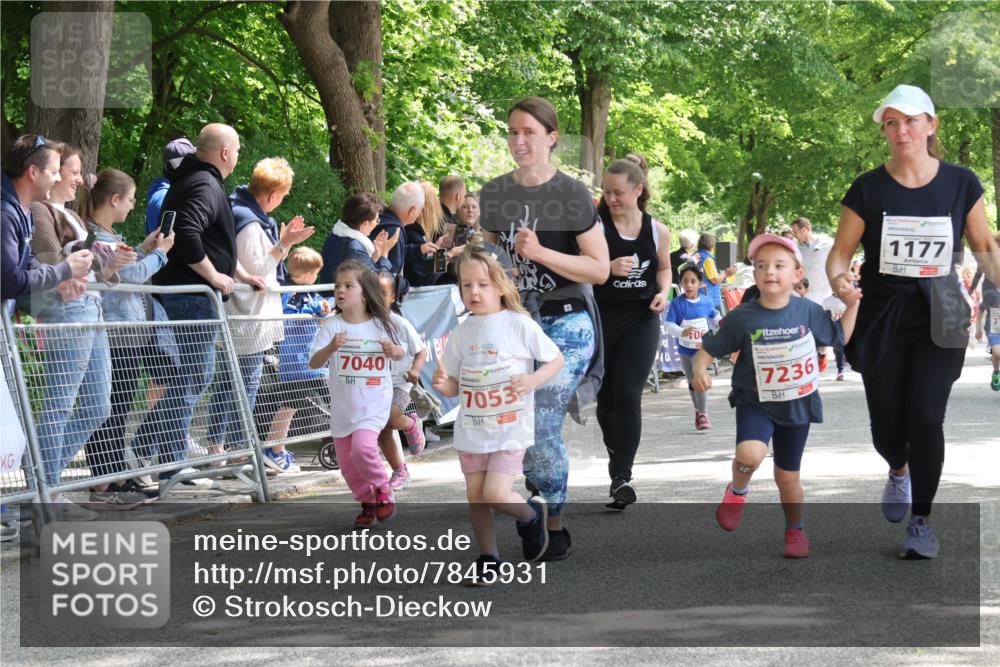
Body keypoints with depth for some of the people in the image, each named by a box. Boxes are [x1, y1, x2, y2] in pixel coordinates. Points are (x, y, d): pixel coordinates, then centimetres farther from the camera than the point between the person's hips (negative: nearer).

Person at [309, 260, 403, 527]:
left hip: (374, 404, -3)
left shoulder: (380, 325, -3)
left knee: (362, 447, -24)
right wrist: (331, 347, -30)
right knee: (346, 462, 7)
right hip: (343, 406, 3)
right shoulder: (333, 326, -5)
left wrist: (395, 351, -9)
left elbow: (400, 352, 14)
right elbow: (313, 363, -12)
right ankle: (368, 503, 29)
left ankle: (382, 490, 2)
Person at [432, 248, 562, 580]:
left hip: (511, 428, -4)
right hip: (471, 429, 4)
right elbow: (456, 385, 8)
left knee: (496, 494, -14)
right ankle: (488, 559, 24)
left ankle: (532, 515, 17)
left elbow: (556, 359, -2)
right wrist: (443, 385, -15)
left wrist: (533, 380, -19)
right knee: (475, 497, 6)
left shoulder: (520, 325, -10)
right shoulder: (461, 334, 2)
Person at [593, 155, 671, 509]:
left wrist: (664, 292, -1)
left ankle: (622, 476, -9)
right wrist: (609, 269, -27)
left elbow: (664, 268, 19)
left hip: (641, 320, 0)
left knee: (628, 396, -10)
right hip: (602, 318, 0)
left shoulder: (657, 231, 1)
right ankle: (616, 453, 36)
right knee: (606, 395, 11)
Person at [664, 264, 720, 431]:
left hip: (702, 348, -2)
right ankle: (698, 411, 34)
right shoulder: (677, 303, -12)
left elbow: (715, 318, 13)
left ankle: (703, 414, -12)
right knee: (692, 382, 16)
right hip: (685, 349, 2)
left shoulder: (706, 302, -7)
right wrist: (682, 332, -34)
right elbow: (668, 324, -19)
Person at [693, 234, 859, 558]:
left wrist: (853, 304, -1)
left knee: (787, 476, 12)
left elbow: (840, 337, 9)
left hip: (797, 404, 2)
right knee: (750, 454, -30)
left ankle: (795, 530, 38)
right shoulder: (741, 318, -14)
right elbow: (707, 349, -8)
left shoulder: (808, 312, -6)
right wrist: (700, 370, -27)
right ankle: (738, 491, 4)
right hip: (756, 402, -2)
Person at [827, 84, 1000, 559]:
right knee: (887, 426, 5)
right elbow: (840, 253, -3)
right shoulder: (868, 189, -5)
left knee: (925, 418, -12)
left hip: (939, 322, 0)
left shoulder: (960, 184, -2)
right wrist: (839, 280, -26)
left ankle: (921, 521, 4)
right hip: (881, 322, 0)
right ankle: (899, 471, 43)